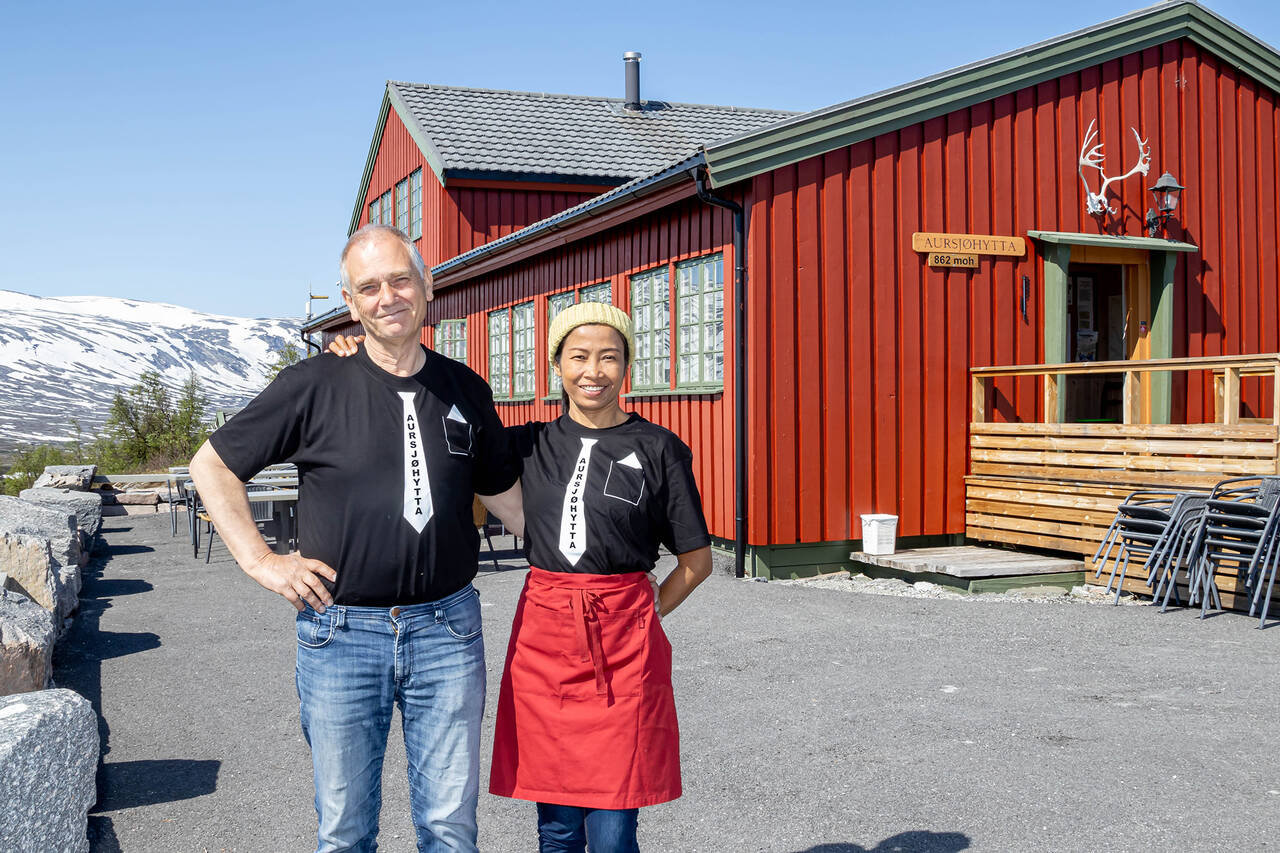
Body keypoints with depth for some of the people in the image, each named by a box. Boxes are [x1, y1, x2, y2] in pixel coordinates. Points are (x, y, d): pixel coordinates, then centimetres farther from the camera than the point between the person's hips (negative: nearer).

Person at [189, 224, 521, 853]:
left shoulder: (466, 390, 6)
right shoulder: (315, 386, -4)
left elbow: (505, 492, 18)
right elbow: (211, 466, 4)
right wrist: (262, 562, -3)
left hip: (447, 629, 2)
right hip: (341, 634, -2)